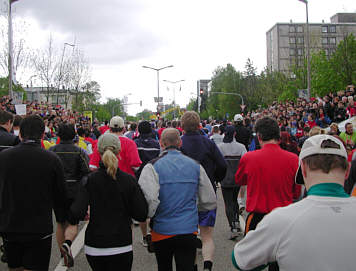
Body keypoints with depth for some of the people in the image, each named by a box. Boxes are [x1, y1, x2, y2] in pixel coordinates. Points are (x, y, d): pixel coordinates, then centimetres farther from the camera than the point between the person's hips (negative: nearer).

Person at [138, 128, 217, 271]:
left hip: (162, 230, -1)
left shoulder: (152, 167, -9)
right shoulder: (195, 166, 3)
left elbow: (149, 200, -22)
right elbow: (210, 202, 7)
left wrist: (148, 216, -2)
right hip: (189, 231, 1)